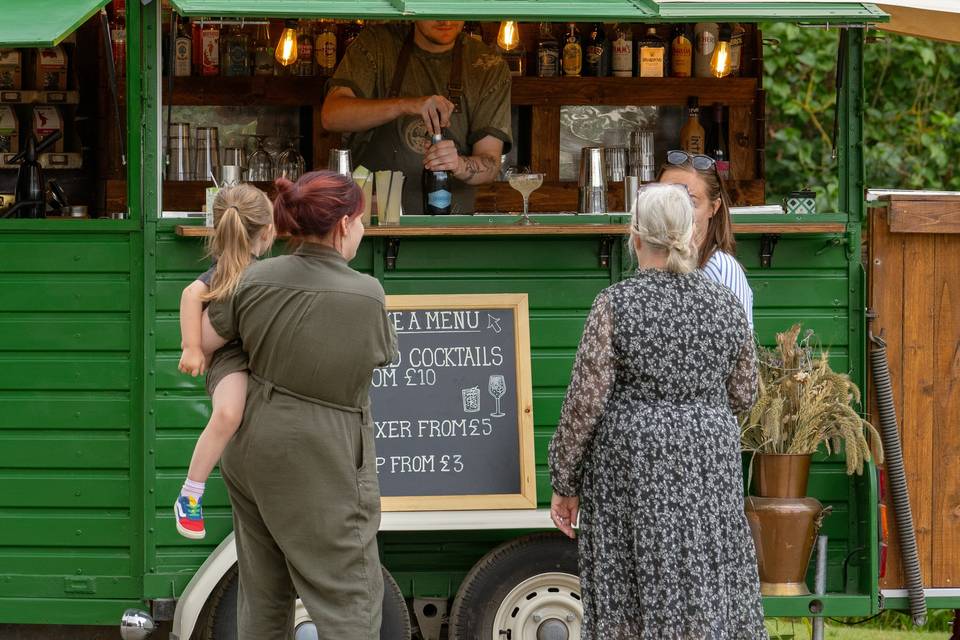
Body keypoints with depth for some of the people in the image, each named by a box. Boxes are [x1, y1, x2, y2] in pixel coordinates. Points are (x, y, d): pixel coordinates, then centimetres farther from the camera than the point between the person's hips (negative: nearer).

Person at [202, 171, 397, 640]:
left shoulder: (256, 279, -8)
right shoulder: (368, 297, -17)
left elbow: (201, 342, 4)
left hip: (254, 451, 5)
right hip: (322, 465, -5)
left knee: (263, 589, 17)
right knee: (347, 601, -1)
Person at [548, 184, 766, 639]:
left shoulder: (616, 305, -10)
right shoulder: (725, 305, 2)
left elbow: (585, 401, -10)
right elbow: (742, 396, 10)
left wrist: (564, 485, -2)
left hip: (632, 471, -3)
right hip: (708, 473, 3)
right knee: (710, 601, 5)